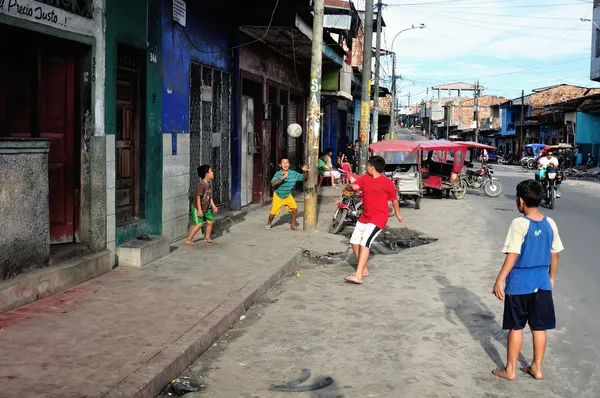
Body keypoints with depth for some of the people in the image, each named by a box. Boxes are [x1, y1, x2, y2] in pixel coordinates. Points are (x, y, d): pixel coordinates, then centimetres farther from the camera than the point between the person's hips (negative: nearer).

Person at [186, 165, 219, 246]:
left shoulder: (208, 184, 4)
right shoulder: (200, 185, -24)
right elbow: (198, 197, -24)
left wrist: (213, 206, 12)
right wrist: (199, 210, -25)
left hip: (206, 208, 9)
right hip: (197, 208, -9)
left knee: (210, 221, 9)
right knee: (199, 224, -13)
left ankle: (207, 238, 27)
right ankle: (188, 240, -2)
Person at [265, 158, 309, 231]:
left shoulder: (293, 173, -15)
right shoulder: (278, 174, -24)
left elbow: (303, 178, -4)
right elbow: (273, 184, -38)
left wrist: (304, 172, -26)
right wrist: (281, 179, -54)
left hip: (288, 196, 2)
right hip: (278, 196, -2)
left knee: (295, 209, -13)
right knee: (273, 212, 0)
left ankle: (292, 225, 8)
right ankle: (269, 224, 30)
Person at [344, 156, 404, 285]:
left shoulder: (387, 182, -11)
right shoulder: (364, 178, 6)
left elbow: (394, 199, 2)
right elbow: (349, 188, 7)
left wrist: (398, 214, 11)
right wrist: (352, 186, -16)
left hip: (379, 216, -8)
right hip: (365, 215, 8)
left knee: (364, 242, -21)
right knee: (355, 241, 9)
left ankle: (358, 276, -26)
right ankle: (363, 270, 25)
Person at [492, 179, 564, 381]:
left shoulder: (519, 223, -17)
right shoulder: (550, 223, 0)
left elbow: (513, 255, -19)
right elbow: (554, 255, 7)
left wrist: (500, 280, -13)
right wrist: (551, 278, 20)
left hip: (519, 284, -5)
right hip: (542, 283, 5)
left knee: (516, 328, 6)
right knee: (539, 327, 14)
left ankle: (510, 370, 16)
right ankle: (537, 367, 24)